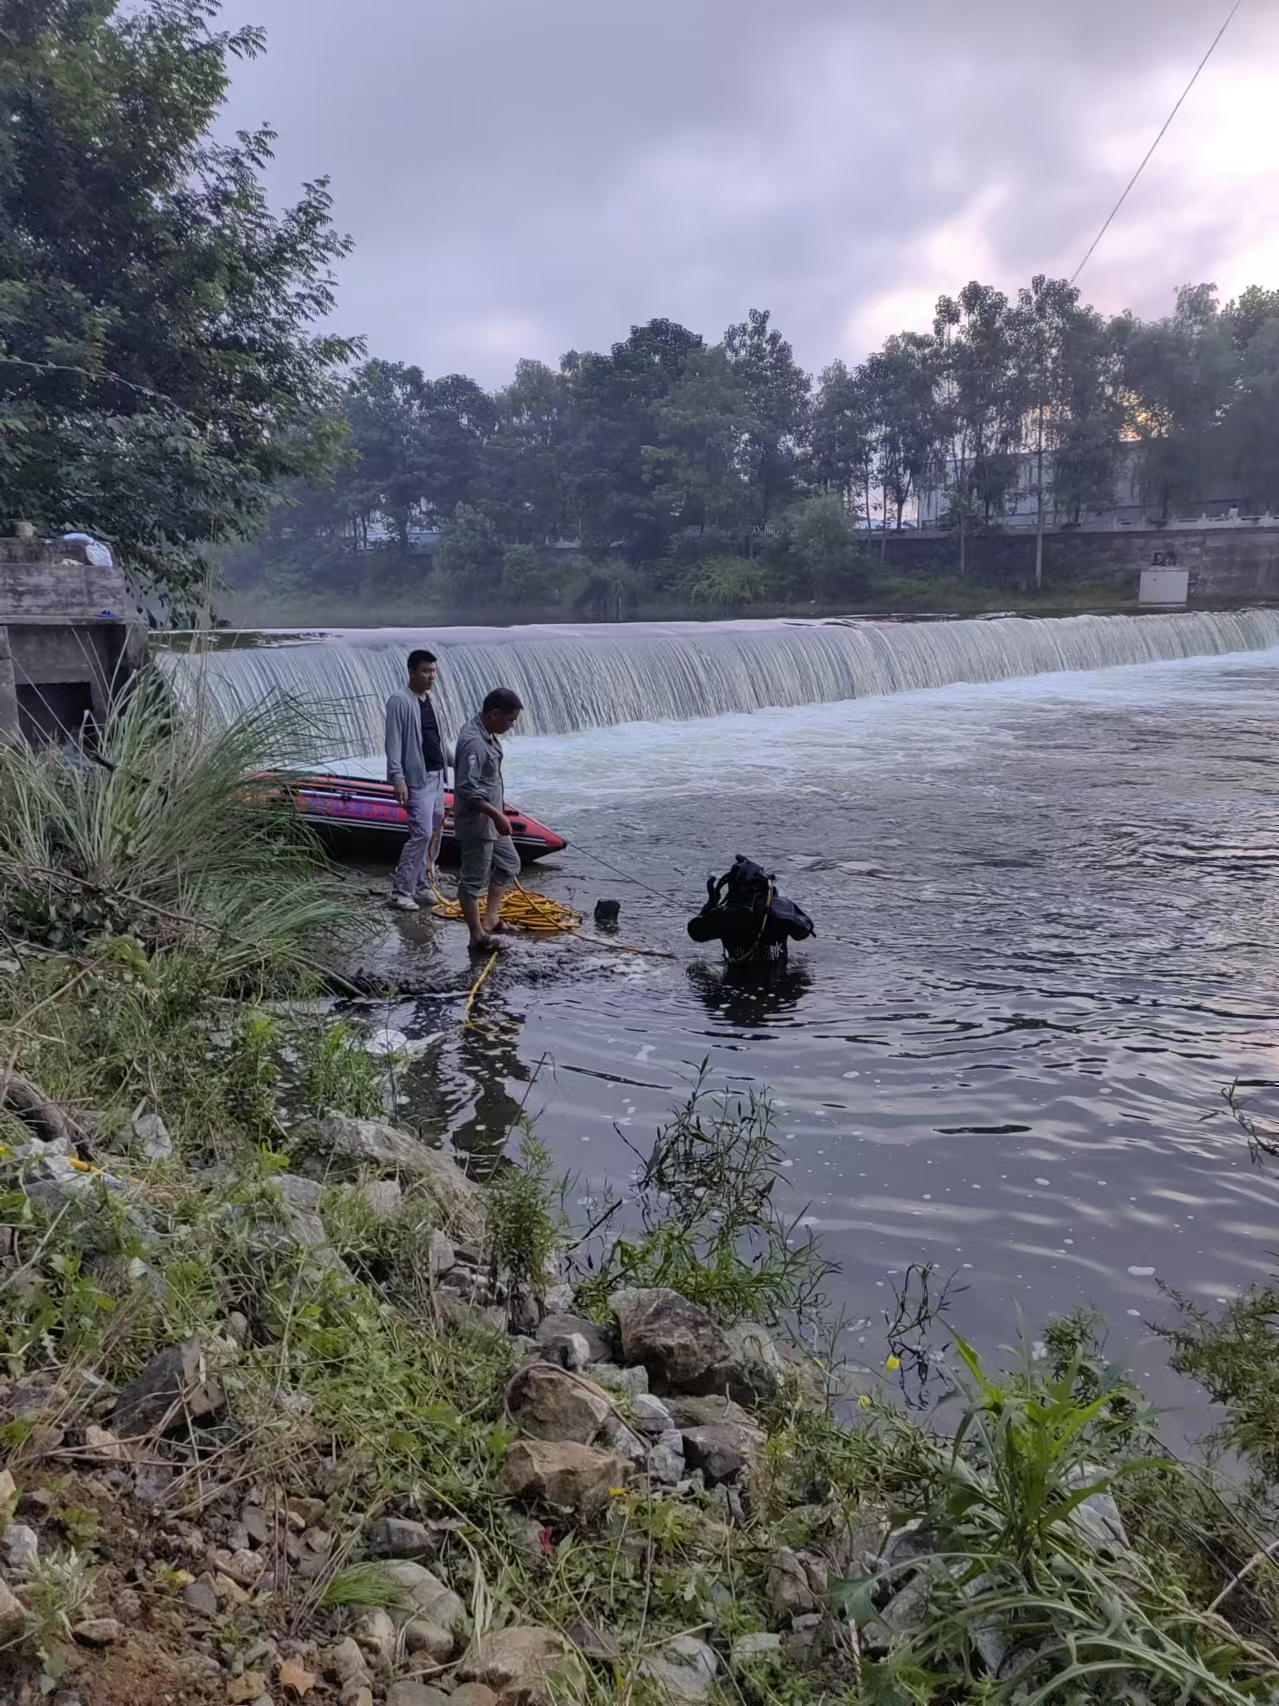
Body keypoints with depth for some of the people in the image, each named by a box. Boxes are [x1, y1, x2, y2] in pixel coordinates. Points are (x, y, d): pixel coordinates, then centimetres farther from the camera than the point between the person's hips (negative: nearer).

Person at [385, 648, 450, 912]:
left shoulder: (430, 700, 13)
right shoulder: (399, 702, -13)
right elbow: (393, 744, -18)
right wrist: (398, 779, -26)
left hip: (437, 776, 9)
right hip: (417, 778, -9)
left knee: (434, 833, 12)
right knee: (422, 833, -13)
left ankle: (419, 885, 23)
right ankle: (400, 891, -6)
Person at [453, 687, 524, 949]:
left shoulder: (487, 735, 6)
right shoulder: (474, 742, -26)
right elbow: (467, 789, -29)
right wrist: (497, 815, -25)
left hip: (490, 821, 10)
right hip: (476, 823, -10)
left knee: (509, 863, 21)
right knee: (474, 879, 2)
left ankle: (490, 919, 27)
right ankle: (478, 935, 12)